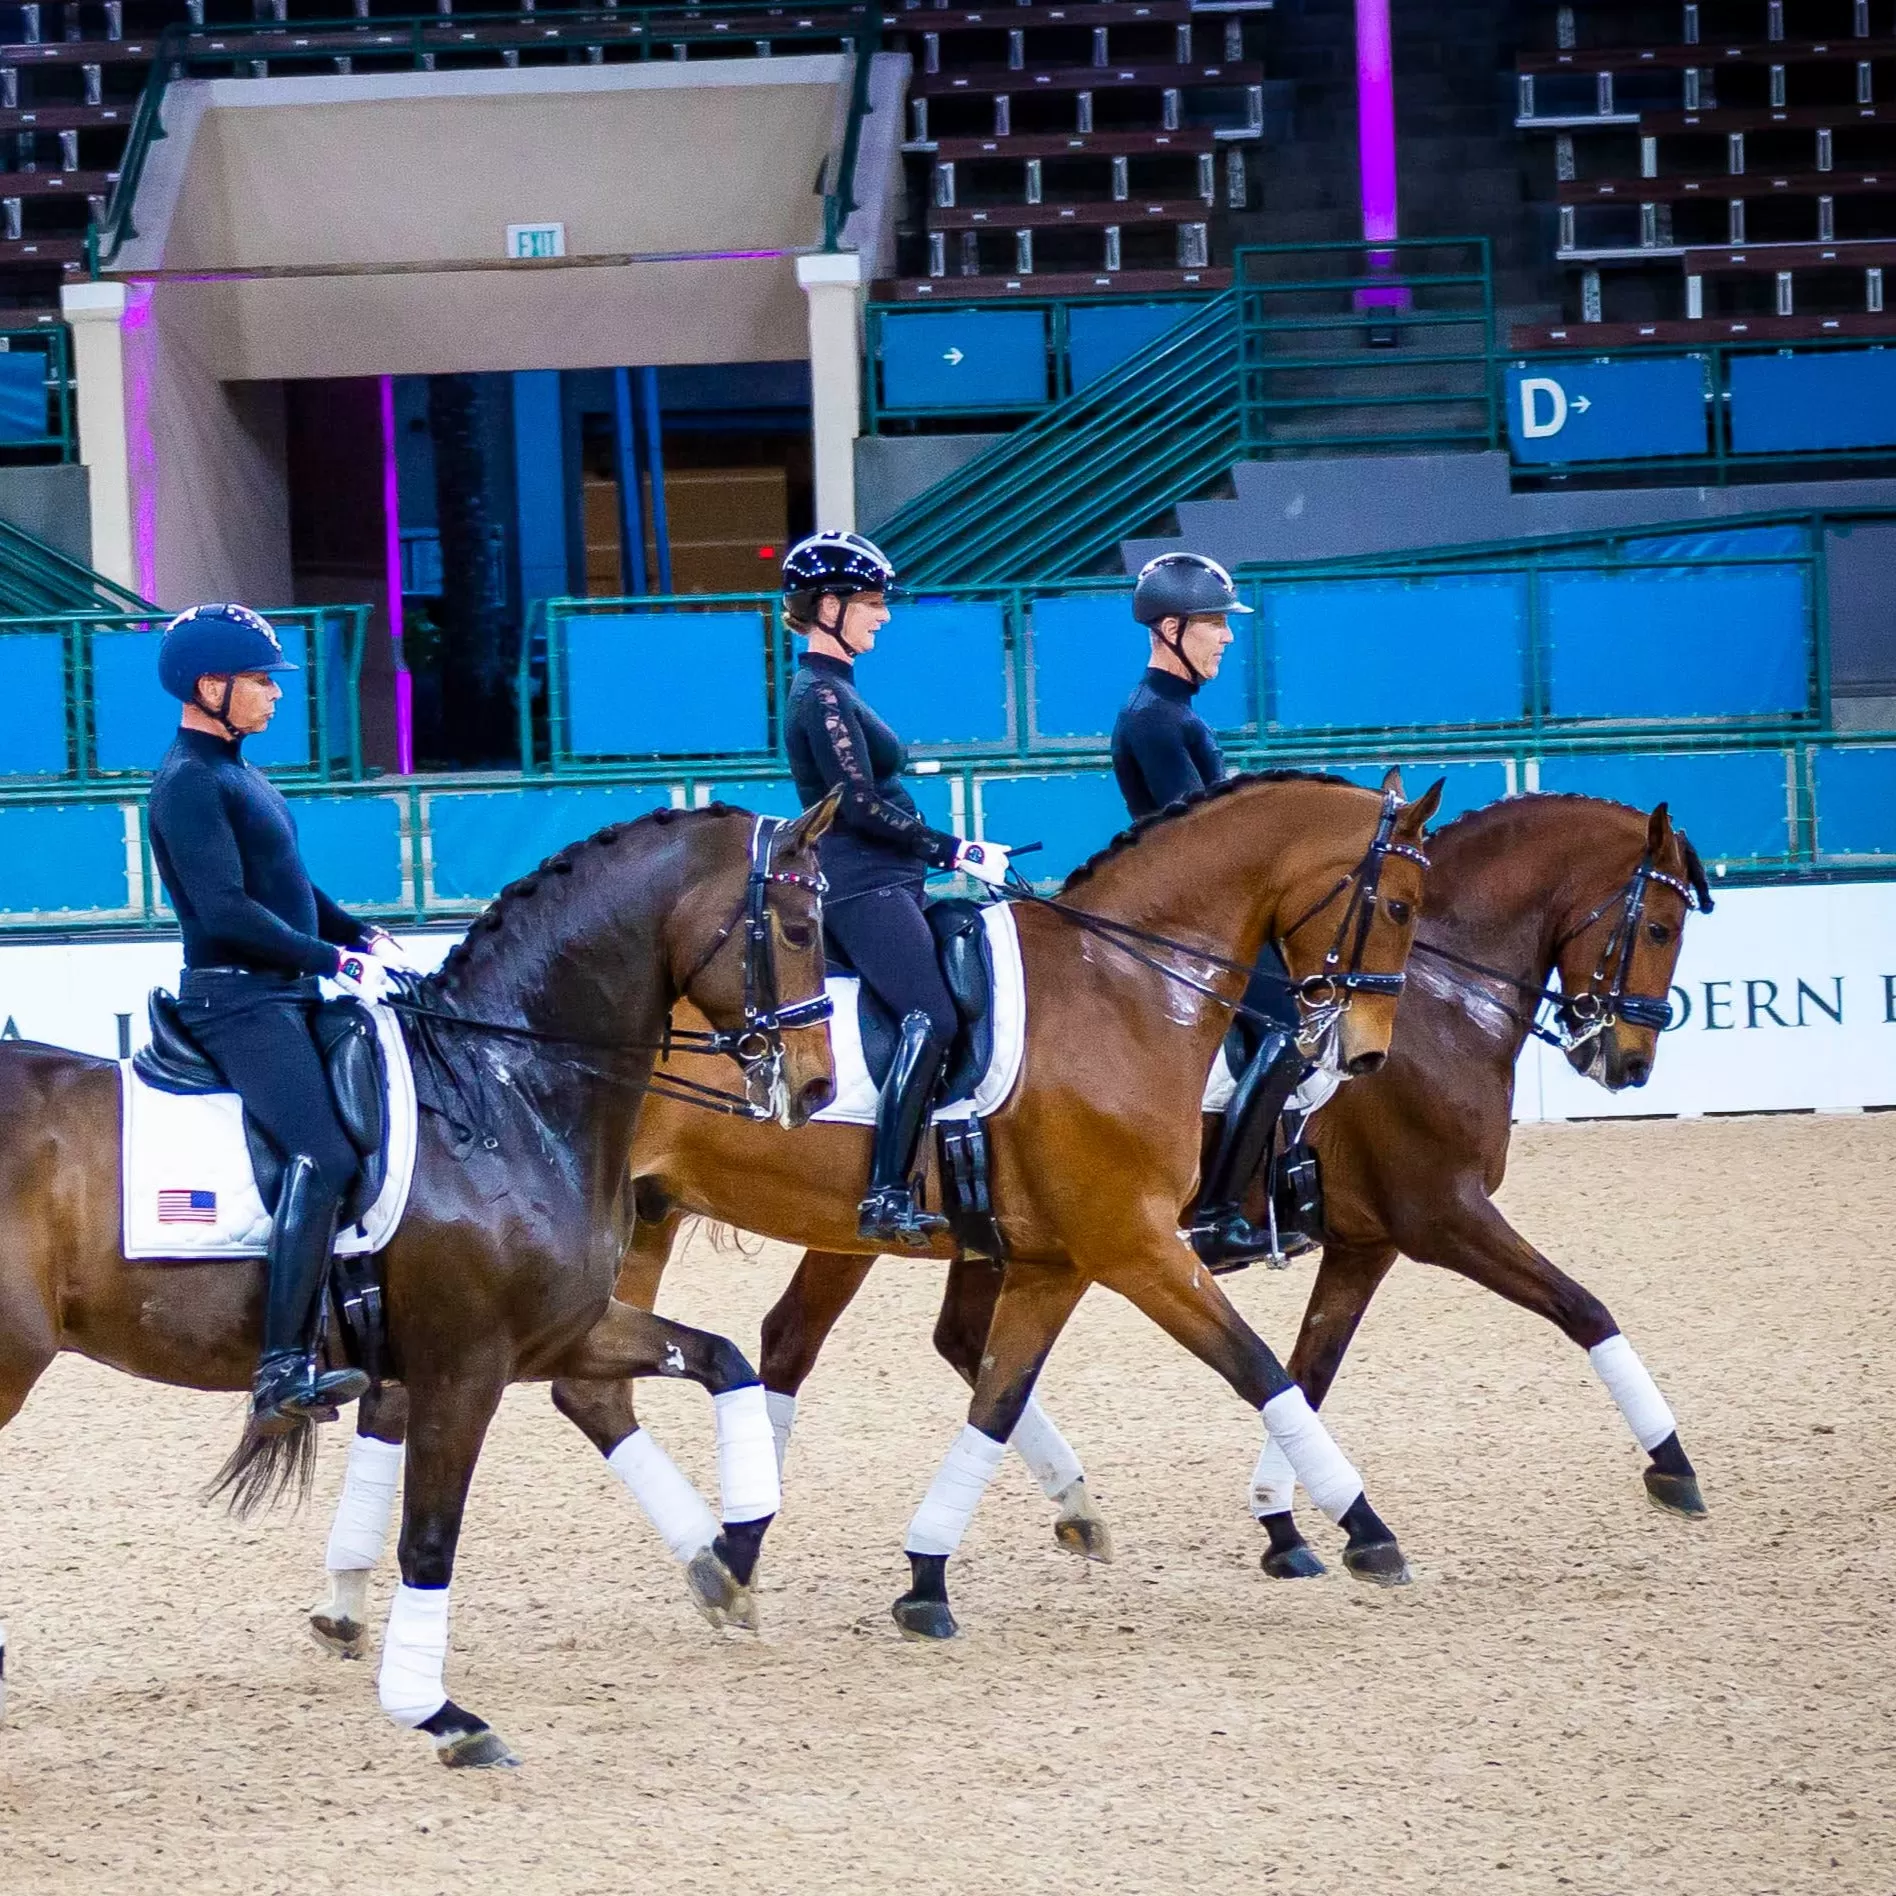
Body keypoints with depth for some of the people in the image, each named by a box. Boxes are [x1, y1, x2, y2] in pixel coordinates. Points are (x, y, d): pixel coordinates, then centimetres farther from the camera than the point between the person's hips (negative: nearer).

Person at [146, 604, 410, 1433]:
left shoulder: (236, 774, 18)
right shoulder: (191, 783, -13)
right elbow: (226, 908, -22)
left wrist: (364, 937, 11)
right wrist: (335, 961, -21)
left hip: (284, 993, 11)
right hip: (237, 999, -11)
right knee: (322, 1155, -23)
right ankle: (283, 1371, -28)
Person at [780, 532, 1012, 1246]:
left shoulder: (830, 688, 20)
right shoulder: (824, 694, -11)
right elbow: (862, 807, -18)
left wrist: (954, 851, 18)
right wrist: (956, 852, -13)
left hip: (880, 885, 11)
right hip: (861, 887, -11)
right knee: (933, 1016, -23)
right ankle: (887, 1197, -29)